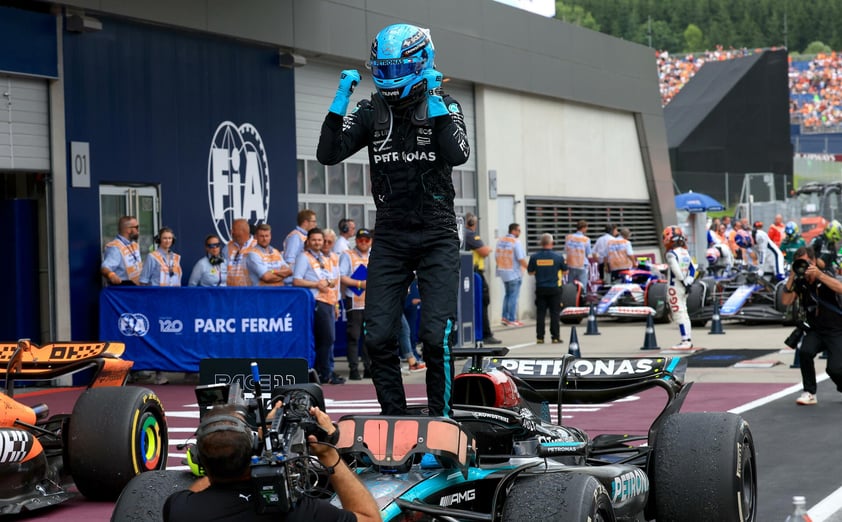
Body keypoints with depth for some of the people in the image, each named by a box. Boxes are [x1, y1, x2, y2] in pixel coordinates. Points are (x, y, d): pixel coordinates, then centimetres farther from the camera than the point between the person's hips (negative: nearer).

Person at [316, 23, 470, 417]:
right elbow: (328, 154, -4)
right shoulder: (372, 111, 7)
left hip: (437, 236, -3)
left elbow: (457, 154, -19)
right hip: (390, 237, 3)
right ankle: (394, 418, 9)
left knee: (436, 336, -9)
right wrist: (340, 101, -10)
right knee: (378, 337, -3)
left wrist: (433, 103, -19)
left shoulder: (445, 106, 1)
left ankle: (441, 420, 2)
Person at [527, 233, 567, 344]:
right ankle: (555, 337, 3)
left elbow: (530, 272, 5)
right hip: (554, 288, -2)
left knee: (540, 313, 7)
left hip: (540, 288, 2)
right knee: (555, 313, 4)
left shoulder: (534, 257, -5)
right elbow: (565, 271, 3)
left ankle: (540, 337, 6)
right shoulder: (558, 257, -9)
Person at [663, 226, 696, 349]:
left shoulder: (671, 254, -15)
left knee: (678, 314, -7)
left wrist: (684, 281, -16)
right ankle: (688, 339, 18)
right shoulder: (685, 253, 10)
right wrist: (688, 282, 5)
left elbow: (676, 270, -25)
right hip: (684, 288, 9)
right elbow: (692, 269, 11)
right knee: (683, 313, 15)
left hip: (674, 287, -9)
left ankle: (685, 340, -10)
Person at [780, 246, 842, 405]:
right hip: (814, 331, 3)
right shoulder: (800, 282, 0)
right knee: (805, 352, -28)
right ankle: (809, 393, -12)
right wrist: (791, 277, -18)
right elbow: (785, 301, -9)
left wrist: (819, 274, -38)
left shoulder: (826, 275, -11)